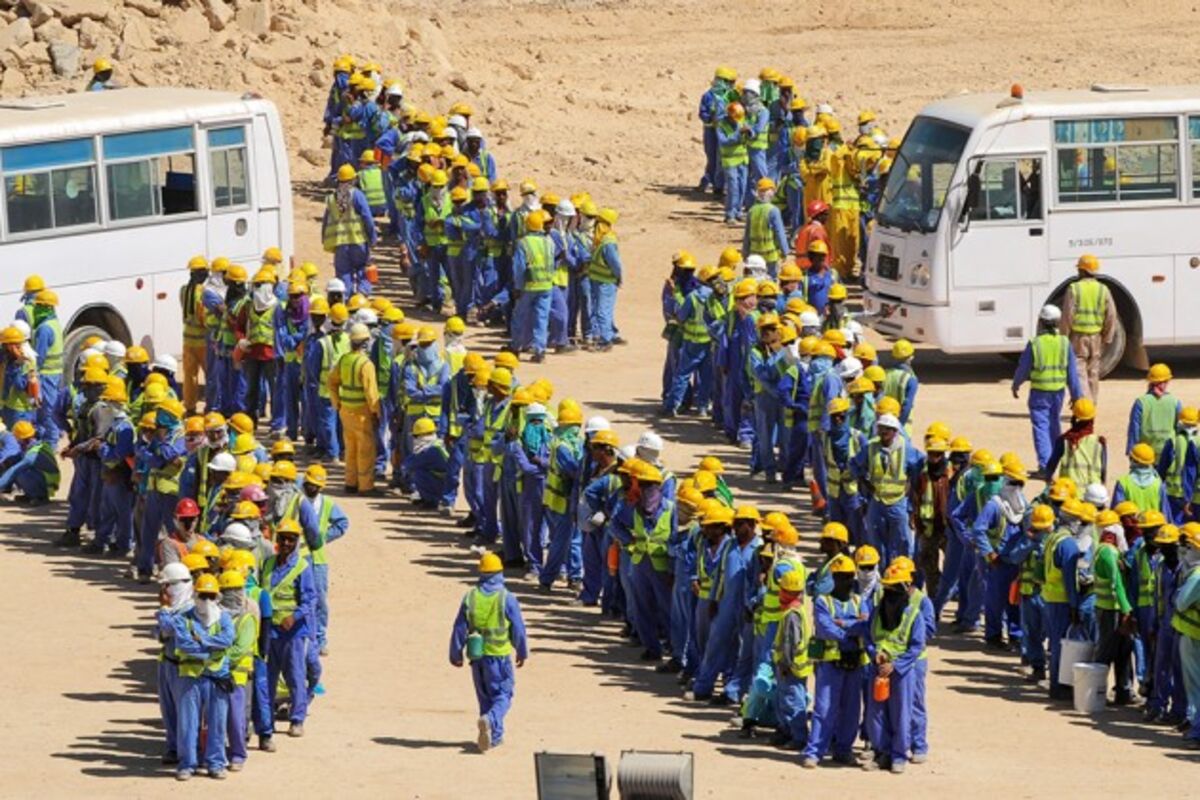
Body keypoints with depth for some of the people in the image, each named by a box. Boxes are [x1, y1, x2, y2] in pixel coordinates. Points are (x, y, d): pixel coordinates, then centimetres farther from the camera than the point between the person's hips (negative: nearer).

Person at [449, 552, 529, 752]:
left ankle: (495, 736, 20)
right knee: (503, 695, 2)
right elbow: (518, 629, -3)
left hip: (477, 656, 3)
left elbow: (459, 629, 3)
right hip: (499, 655, -3)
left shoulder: (470, 598, 0)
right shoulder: (507, 598, -9)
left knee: (485, 696, 16)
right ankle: (490, 720, -26)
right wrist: (522, 653, 11)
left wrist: (456, 655, 13)